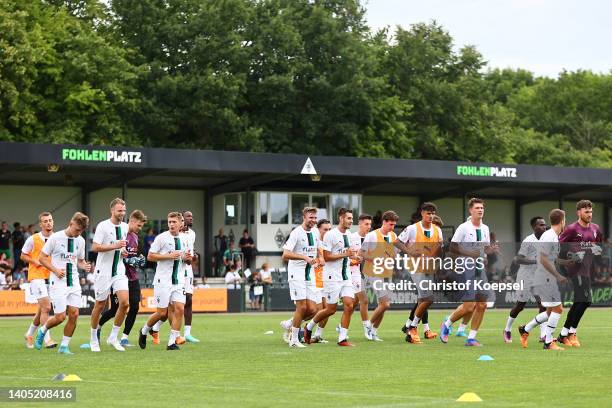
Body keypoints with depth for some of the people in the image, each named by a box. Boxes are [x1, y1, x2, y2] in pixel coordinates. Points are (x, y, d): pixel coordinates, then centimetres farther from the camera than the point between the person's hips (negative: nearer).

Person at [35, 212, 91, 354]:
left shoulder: (80, 241, 7)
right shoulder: (55, 238, -8)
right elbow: (42, 257, -2)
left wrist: (85, 266, -4)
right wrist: (55, 270, -14)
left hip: (74, 282, 5)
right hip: (58, 282, -5)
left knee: (74, 314, -5)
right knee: (60, 317, -8)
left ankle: (64, 346, 9)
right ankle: (42, 331, 22)